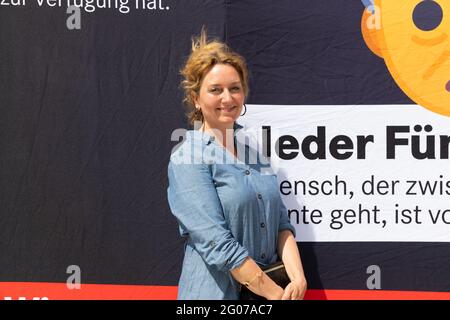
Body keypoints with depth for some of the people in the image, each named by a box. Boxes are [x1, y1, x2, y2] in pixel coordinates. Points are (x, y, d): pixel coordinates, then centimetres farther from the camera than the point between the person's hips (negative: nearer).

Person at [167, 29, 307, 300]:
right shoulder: (186, 160, -11)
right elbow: (218, 244, -19)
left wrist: (298, 278, -9)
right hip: (216, 291, -6)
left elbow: (281, 224, 7)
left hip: (272, 285, 6)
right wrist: (276, 294, -18)